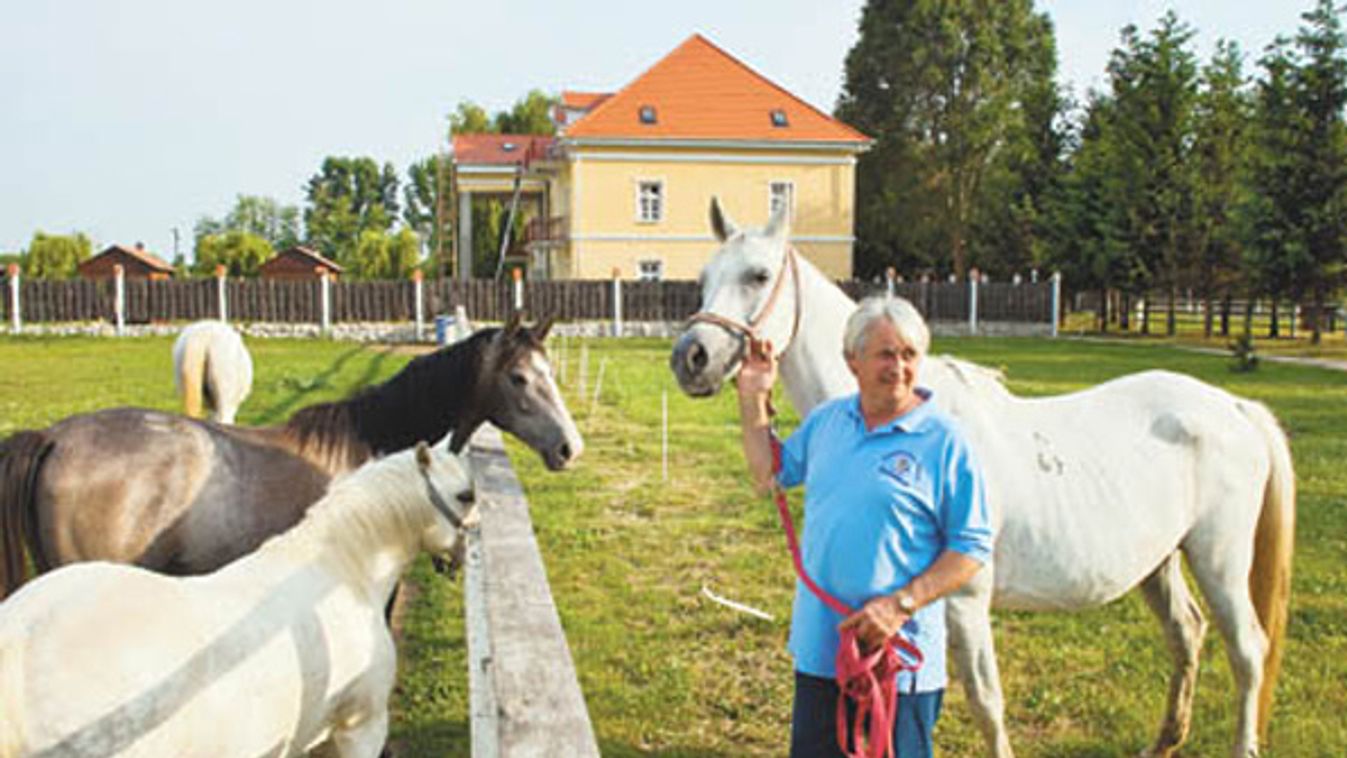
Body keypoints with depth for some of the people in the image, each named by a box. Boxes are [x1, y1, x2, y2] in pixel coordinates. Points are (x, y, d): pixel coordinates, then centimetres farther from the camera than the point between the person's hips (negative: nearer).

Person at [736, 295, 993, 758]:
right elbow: (769, 476, 19)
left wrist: (901, 604, -20)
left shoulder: (944, 441, -11)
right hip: (818, 648, 5)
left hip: (900, 657, -5)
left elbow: (973, 548, -10)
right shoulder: (825, 420, 6)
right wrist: (754, 398, 10)